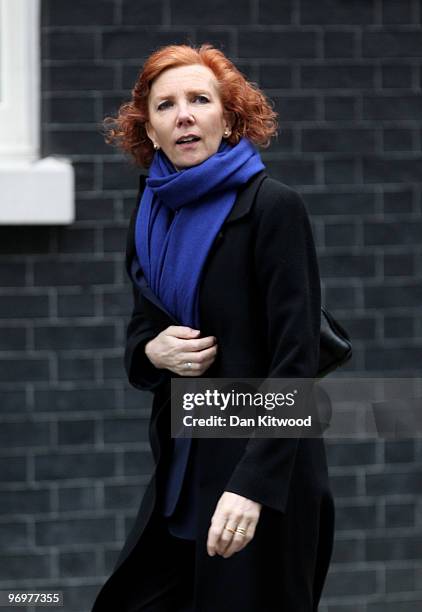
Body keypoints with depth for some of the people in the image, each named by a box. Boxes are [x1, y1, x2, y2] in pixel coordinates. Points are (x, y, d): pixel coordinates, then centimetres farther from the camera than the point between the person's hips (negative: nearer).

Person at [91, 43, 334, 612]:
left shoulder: (273, 207, -12)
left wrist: (253, 485, -25)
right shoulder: (153, 215, 8)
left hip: (262, 477, -6)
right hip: (181, 474, 6)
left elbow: (296, 359, -17)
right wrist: (154, 352, -8)